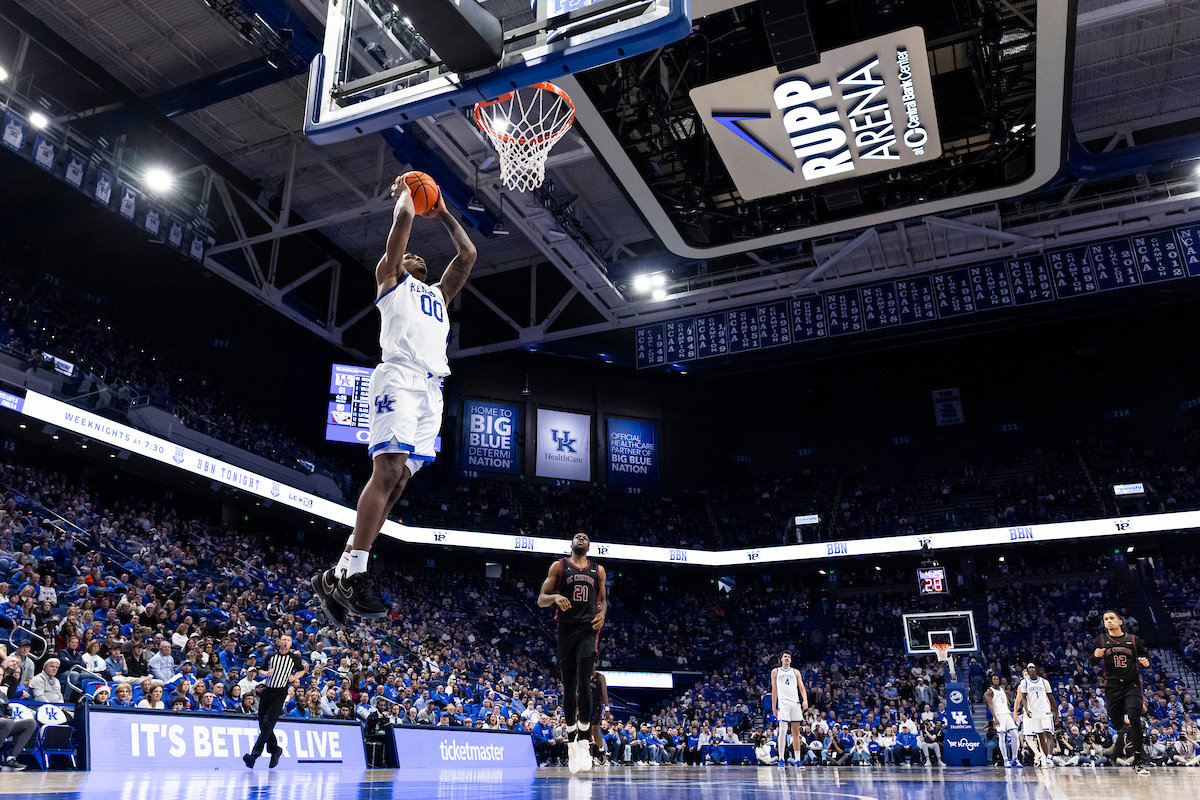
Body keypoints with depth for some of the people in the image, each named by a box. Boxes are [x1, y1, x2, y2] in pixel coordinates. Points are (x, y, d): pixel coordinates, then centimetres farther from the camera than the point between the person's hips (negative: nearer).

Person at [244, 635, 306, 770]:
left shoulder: (294, 658, 3)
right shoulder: (271, 656, 8)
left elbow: (302, 670, 19)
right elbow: (260, 670, 17)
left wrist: (294, 677, 0)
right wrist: (266, 673, -5)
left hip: (280, 694, -4)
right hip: (267, 691, 4)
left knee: (267, 724, -16)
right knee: (262, 725, 8)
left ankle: (254, 755, -19)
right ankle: (275, 749, 29)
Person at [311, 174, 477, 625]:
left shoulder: (439, 294, 36)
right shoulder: (390, 278, 19)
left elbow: (468, 254, 35)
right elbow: (403, 219, 12)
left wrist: (442, 214, 42)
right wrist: (403, 191, 31)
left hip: (431, 388, 6)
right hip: (399, 377, -6)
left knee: (396, 478, -3)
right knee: (388, 469, -21)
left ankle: (335, 578, -4)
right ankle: (352, 574, -23)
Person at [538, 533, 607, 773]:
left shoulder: (598, 570, 13)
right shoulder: (559, 567, 7)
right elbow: (541, 601, 4)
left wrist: (602, 612, -1)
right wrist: (555, 597, -19)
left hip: (589, 630, 0)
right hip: (566, 629, 0)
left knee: (584, 684, -15)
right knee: (569, 688, 6)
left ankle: (583, 741, -12)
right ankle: (571, 744, 18)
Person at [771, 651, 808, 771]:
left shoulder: (796, 672, 17)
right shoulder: (775, 671, 13)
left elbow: (802, 688, 10)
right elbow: (774, 690, 11)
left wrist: (805, 700, -8)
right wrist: (773, 707, 6)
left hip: (795, 702, 2)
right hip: (782, 703, -2)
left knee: (796, 732, 4)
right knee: (783, 730, -12)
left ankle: (797, 760, 9)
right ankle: (781, 759, -6)